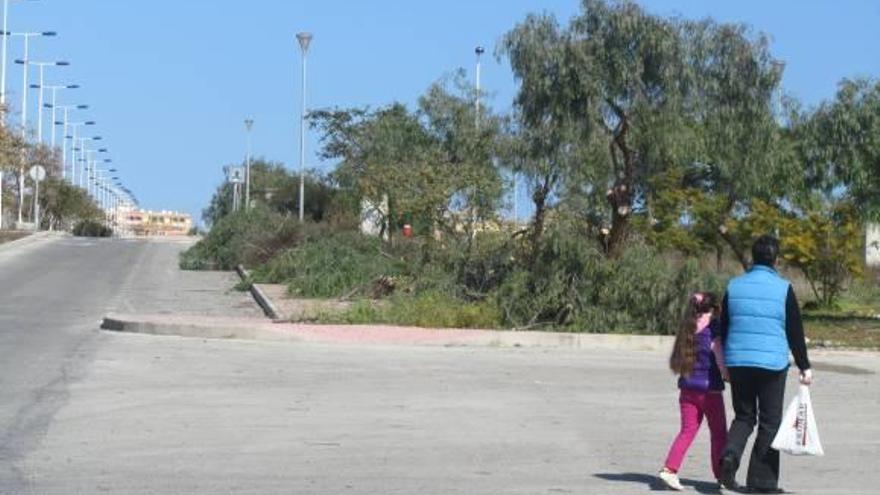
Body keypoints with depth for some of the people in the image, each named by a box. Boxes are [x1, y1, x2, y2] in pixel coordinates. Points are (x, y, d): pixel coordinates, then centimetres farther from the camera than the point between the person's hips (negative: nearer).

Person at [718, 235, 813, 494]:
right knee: (769, 422, 6)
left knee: (743, 416, 15)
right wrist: (804, 367, 6)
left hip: (738, 363, 3)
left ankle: (730, 454, -13)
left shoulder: (734, 286, 5)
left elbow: (723, 328, 11)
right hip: (772, 363, -3)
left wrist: (724, 364, 22)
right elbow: (795, 332, -2)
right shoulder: (783, 288, -5)